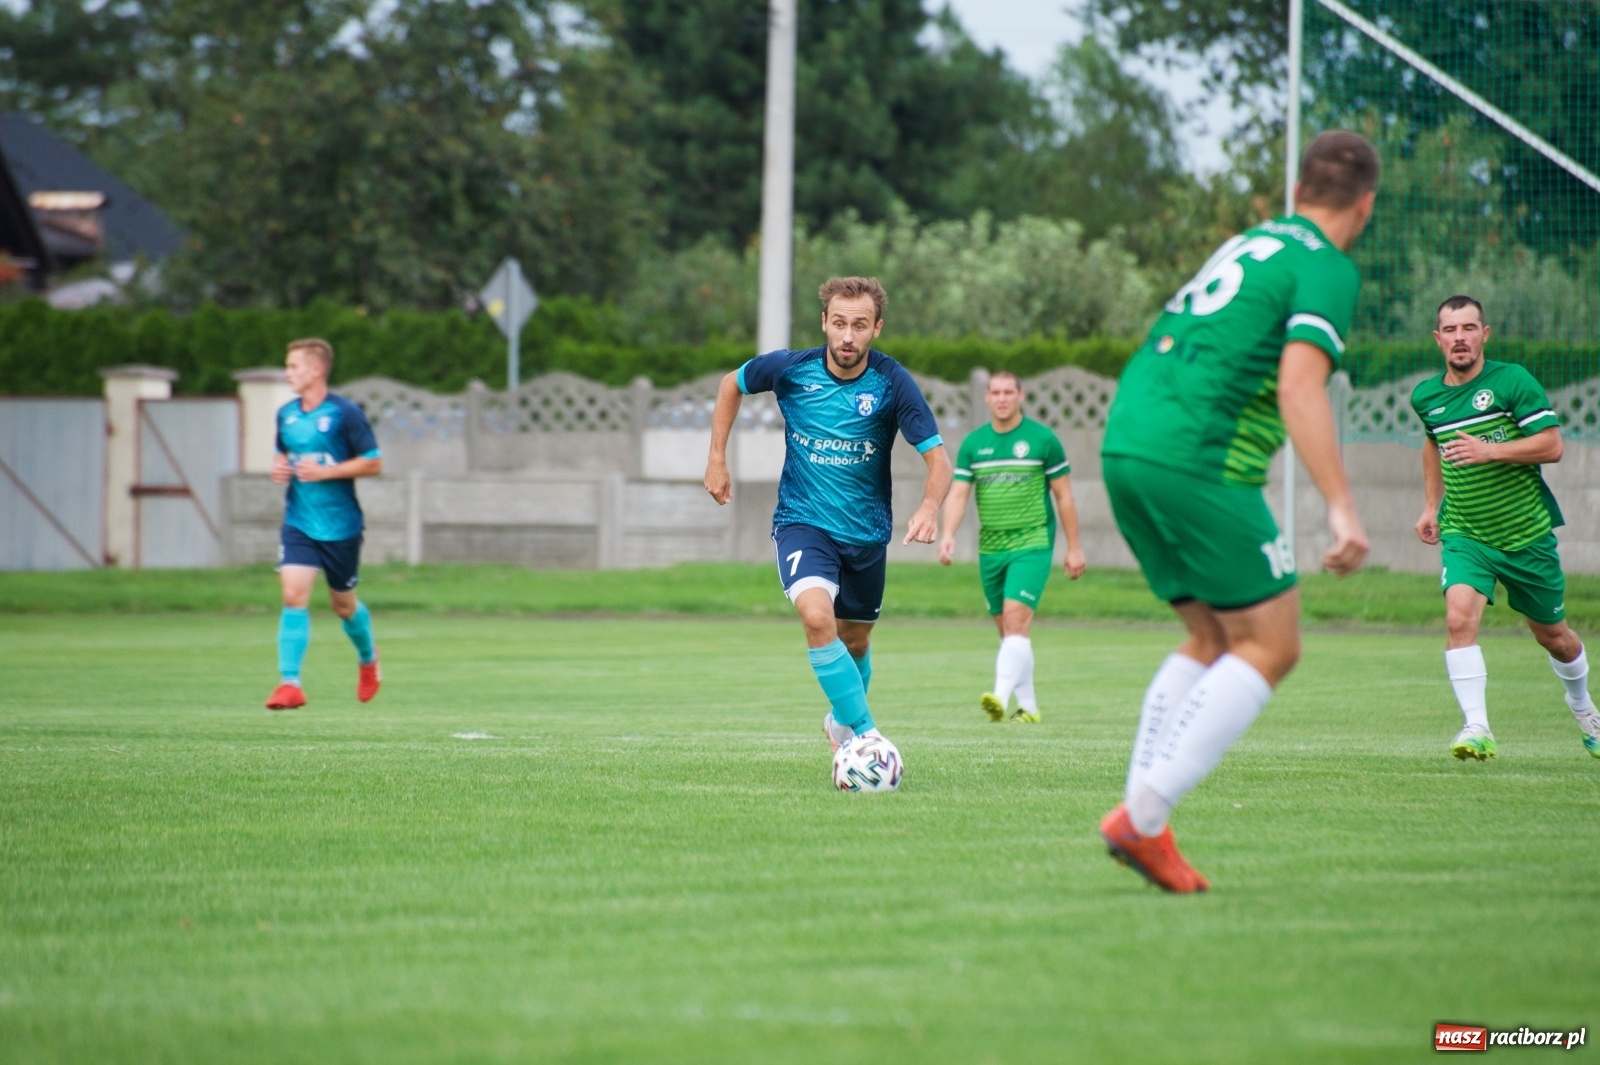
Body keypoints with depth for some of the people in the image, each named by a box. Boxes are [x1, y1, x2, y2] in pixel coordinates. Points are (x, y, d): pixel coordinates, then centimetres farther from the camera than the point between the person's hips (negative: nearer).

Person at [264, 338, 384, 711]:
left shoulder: (345, 413, -11)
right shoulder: (286, 414, 6)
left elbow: (373, 463, -9)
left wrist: (325, 471, -18)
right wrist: (279, 468, -1)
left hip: (340, 525, -3)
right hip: (298, 522, 3)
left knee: (343, 603, 11)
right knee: (294, 596, -13)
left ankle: (368, 658, 42)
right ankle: (290, 684, -16)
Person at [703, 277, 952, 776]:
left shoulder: (892, 383, -15)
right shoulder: (791, 369, -13)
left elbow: (937, 458, -17)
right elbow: (733, 384, 8)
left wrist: (930, 506, -37)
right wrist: (717, 459, 5)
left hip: (866, 530, 2)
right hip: (802, 522, -2)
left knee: (855, 641, 17)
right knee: (818, 617, -28)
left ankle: (842, 722, 47)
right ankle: (866, 735, -23)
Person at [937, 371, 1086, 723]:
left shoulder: (1043, 439, -3)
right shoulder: (973, 443, 7)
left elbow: (1063, 495, 1)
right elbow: (958, 494, 2)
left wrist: (1074, 548, 0)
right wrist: (948, 534, -17)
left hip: (1032, 543, -5)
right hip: (990, 547, 5)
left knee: (1016, 619, -19)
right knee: (1006, 629, 9)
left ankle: (1000, 698, -30)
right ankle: (1028, 706, 18)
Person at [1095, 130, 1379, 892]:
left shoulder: (1246, 244, 23)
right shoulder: (1327, 269, -4)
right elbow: (1300, 386, -17)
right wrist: (1342, 509, -23)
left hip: (1126, 448, 9)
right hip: (1198, 460, -9)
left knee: (1213, 641, 18)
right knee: (1271, 646, -1)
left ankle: (1143, 819, 8)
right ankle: (1143, 816, -11)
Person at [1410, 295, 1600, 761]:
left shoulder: (1512, 381, -12)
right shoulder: (1425, 396, 2)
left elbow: (1551, 445, -16)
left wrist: (1489, 451, -27)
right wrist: (1431, 505, 20)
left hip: (1526, 532, -2)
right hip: (1464, 534, 2)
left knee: (1553, 636, 14)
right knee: (1460, 616, -25)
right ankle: (1476, 728, -26)